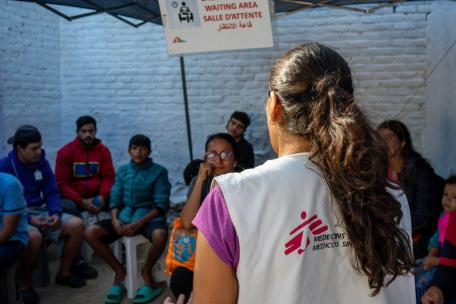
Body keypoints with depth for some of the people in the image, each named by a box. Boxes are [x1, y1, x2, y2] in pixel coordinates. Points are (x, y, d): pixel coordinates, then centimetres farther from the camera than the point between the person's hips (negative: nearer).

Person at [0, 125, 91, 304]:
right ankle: (25, 284, -15)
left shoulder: (42, 162, 3)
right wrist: (29, 219, -25)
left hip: (40, 211, 6)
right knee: (34, 237, -38)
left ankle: (64, 273, 4)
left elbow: (52, 192, 6)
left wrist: (56, 213, -15)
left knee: (77, 225, -12)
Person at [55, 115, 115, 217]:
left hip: (96, 196, 3)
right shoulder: (65, 152, -4)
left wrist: (102, 196, -20)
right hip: (73, 198, -2)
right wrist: (81, 201, -20)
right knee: (68, 207, -36)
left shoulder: (103, 150, 4)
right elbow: (61, 183, -7)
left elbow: (109, 177, 1)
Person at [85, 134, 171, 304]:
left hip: (149, 217, -4)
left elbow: (161, 205, -9)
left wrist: (139, 223, -20)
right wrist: (115, 219, -13)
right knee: (91, 233, -17)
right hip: (124, 216, 4)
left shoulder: (159, 172, -2)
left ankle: (147, 271, -7)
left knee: (160, 236, -38)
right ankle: (119, 271, 1)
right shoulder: (122, 171, 11)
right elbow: (115, 199, 9)